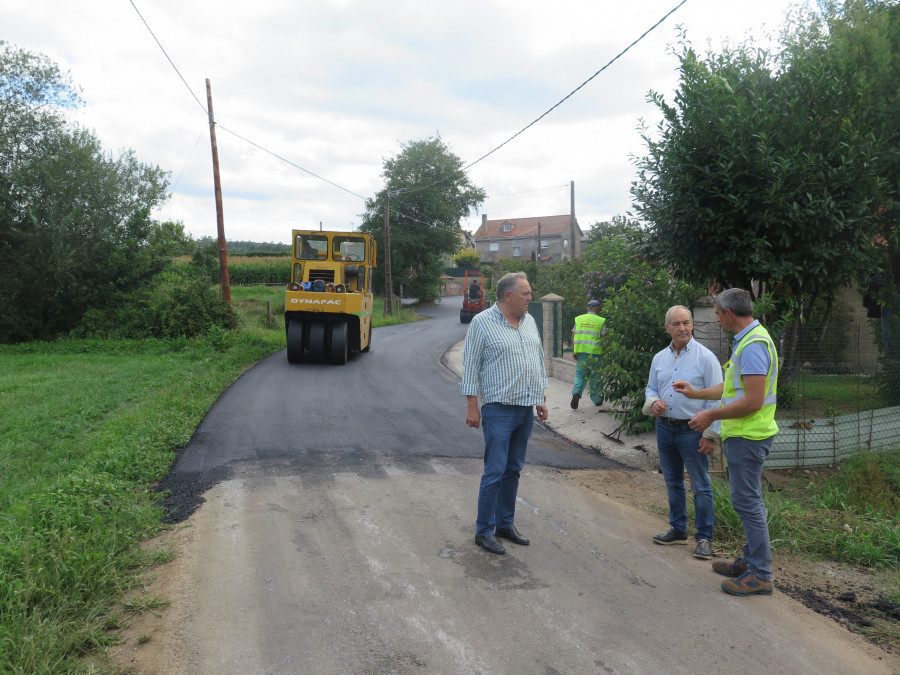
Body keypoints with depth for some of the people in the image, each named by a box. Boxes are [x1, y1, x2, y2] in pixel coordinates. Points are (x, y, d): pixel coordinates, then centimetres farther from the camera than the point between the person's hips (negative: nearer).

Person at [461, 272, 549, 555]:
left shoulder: (529, 321, 12)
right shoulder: (482, 323, -8)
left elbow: (539, 360, 19)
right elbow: (471, 366, -8)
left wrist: (540, 400, 16)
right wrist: (472, 406, -11)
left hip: (526, 410, 7)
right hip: (499, 409, -7)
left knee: (513, 470, 13)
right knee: (495, 472, -5)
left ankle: (505, 524, 25)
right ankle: (484, 531, 7)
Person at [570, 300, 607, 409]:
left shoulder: (578, 319, 7)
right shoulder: (601, 321, -2)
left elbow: (573, 337, 6)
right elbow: (603, 338, -5)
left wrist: (574, 352, 12)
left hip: (581, 352, 2)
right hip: (595, 353, -2)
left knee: (580, 375, 8)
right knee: (595, 377, 11)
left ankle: (576, 393, -17)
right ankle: (597, 400, 22)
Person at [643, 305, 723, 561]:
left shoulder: (705, 357, -10)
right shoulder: (660, 358, 8)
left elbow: (715, 398, -10)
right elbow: (651, 388, 18)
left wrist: (710, 435, -14)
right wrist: (652, 401, -6)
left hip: (692, 431, -6)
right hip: (664, 428, 6)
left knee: (700, 487, 0)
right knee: (672, 483, 16)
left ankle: (704, 537, 12)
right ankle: (678, 530, 30)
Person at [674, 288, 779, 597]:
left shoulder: (753, 345, -21)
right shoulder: (748, 340, 13)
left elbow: (753, 401, -25)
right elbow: (733, 387, 23)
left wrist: (711, 415, -16)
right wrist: (695, 393, 29)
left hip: (747, 436, -11)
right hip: (744, 435, 11)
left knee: (747, 501, -4)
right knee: (748, 499, 18)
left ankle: (760, 574, 5)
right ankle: (750, 560, 30)